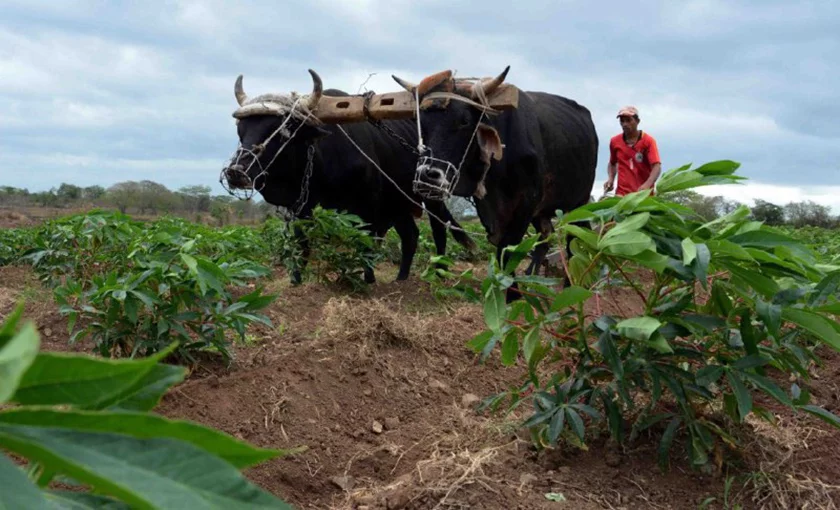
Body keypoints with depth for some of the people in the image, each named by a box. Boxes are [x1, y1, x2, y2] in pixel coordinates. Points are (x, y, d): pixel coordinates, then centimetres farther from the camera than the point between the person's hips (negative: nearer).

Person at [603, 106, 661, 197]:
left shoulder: (648, 141, -4)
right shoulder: (614, 141, 7)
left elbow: (656, 166, -15)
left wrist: (647, 185, -33)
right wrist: (611, 179, 5)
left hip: (644, 194, -2)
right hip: (621, 194, 2)